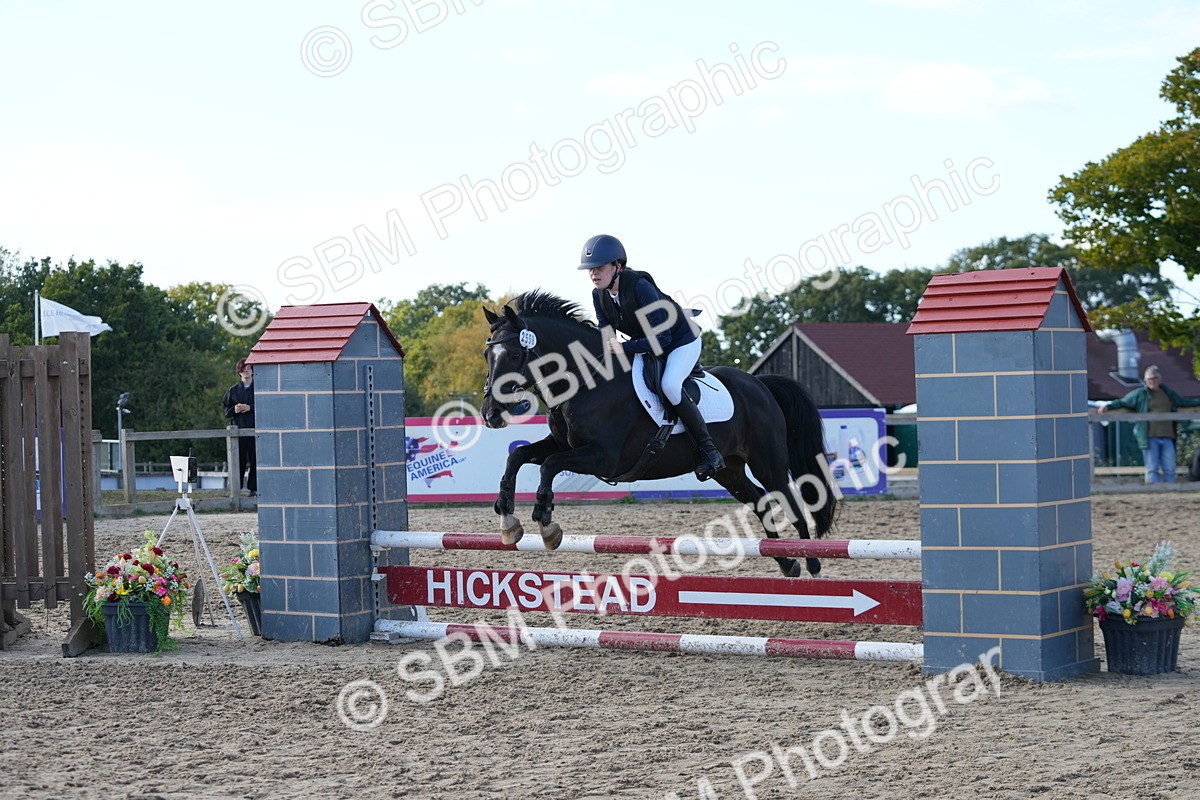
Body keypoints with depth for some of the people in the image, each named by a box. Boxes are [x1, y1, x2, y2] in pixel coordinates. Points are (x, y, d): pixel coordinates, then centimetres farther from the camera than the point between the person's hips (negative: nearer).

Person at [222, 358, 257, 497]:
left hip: (255, 427, -1)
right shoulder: (234, 390, 12)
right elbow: (226, 410, 14)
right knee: (239, 459, -3)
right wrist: (234, 410, -6)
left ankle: (253, 488, 3)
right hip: (239, 427, 1)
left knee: (254, 459, -3)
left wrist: (250, 408, -11)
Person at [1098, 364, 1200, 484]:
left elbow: (1185, 402, 32)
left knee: (1169, 469, 0)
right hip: (1150, 438, -4)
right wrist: (1108, 406, -6)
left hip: (1167, 438, 4)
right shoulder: (1140, 394, 6)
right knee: (1152, 469, -4)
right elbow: (1122, 402, 9)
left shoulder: (1169, 393, 18)